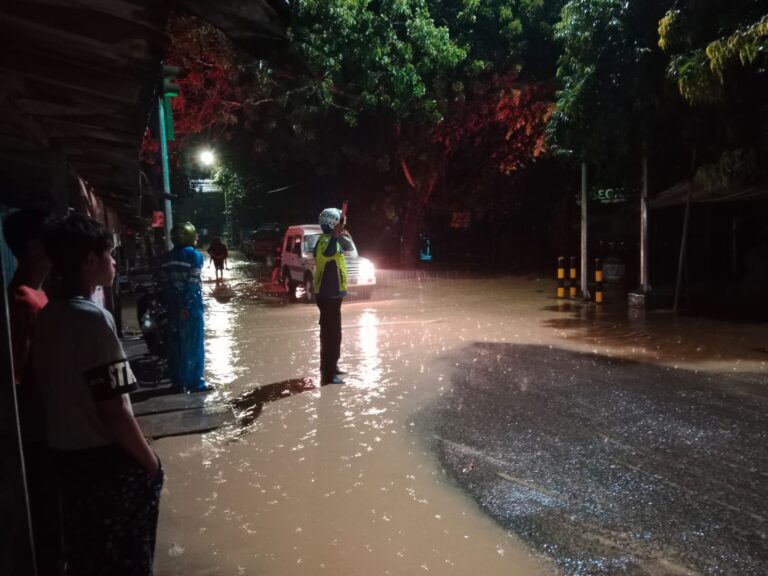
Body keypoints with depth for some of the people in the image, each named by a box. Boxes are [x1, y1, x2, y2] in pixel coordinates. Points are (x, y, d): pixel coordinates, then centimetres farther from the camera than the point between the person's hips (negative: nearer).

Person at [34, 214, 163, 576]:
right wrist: (149, 460, -10)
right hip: (108, 462, -8)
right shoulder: (93, 319, -23)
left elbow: (65, 393, 10)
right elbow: (113, 411, -23)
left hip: (66, 456, 8)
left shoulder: (49, 316, 3)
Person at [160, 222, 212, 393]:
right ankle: (195, 382, 8)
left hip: (174, 305, 6)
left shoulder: (167, 258, 9)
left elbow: (164, 283, 5)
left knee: (175, 345, 11)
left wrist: (171, 302, 7)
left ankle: (177, 382, 17)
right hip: (191, 306, -6)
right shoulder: (195, 255, -9)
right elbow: (193, 284, -15)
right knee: (193, 344, 2)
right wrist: (187, 306, -14)